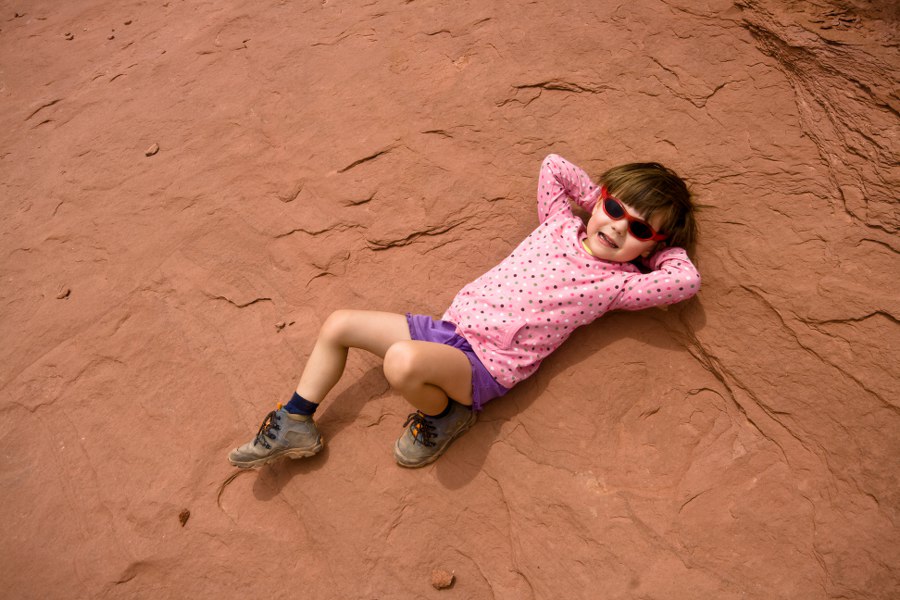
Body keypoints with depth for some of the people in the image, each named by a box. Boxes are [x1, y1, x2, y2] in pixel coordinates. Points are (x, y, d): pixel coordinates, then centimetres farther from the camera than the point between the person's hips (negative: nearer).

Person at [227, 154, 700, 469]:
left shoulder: (615, 281, -3)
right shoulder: (561, 224, 11)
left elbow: (686, 281, -13)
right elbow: (552, 166, 20)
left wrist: (663, 244, 5)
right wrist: (599, 197, 18)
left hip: (486, 365, -6)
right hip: (451, 324, 7)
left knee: (404, 361, -37)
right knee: (338, 325, 3)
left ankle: (443, 416, -2)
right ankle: (295, 425, 17)